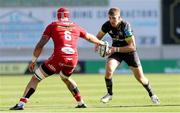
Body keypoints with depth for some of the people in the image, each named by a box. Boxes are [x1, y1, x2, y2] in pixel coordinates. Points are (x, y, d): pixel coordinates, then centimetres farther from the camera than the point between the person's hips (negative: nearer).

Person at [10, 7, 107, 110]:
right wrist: (101, 43, 55)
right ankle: (81, 103, 33)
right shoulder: (76, 27, 19)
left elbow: (40, 45, 4)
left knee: (36, 78, 6)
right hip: (73, 59, 4)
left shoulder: (52, 26, 10)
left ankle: (21, 104, -7)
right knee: (66, 78, 35)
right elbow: (90, 37, 36)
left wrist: (33, 61, 10)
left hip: (58, 57, -4)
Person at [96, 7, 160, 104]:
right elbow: (99, 36, 2)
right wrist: (97, 44, -21)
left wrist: (116, 49, -35)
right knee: (109, 69, -25)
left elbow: (132, 46, -29)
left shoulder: (125, 26, -30)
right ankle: (109, 94, -5)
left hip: (129, 51, -3)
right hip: (115, 50, 3)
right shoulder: (107, 25, -17)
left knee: (140, 77, 5)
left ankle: (152, 94, 32)